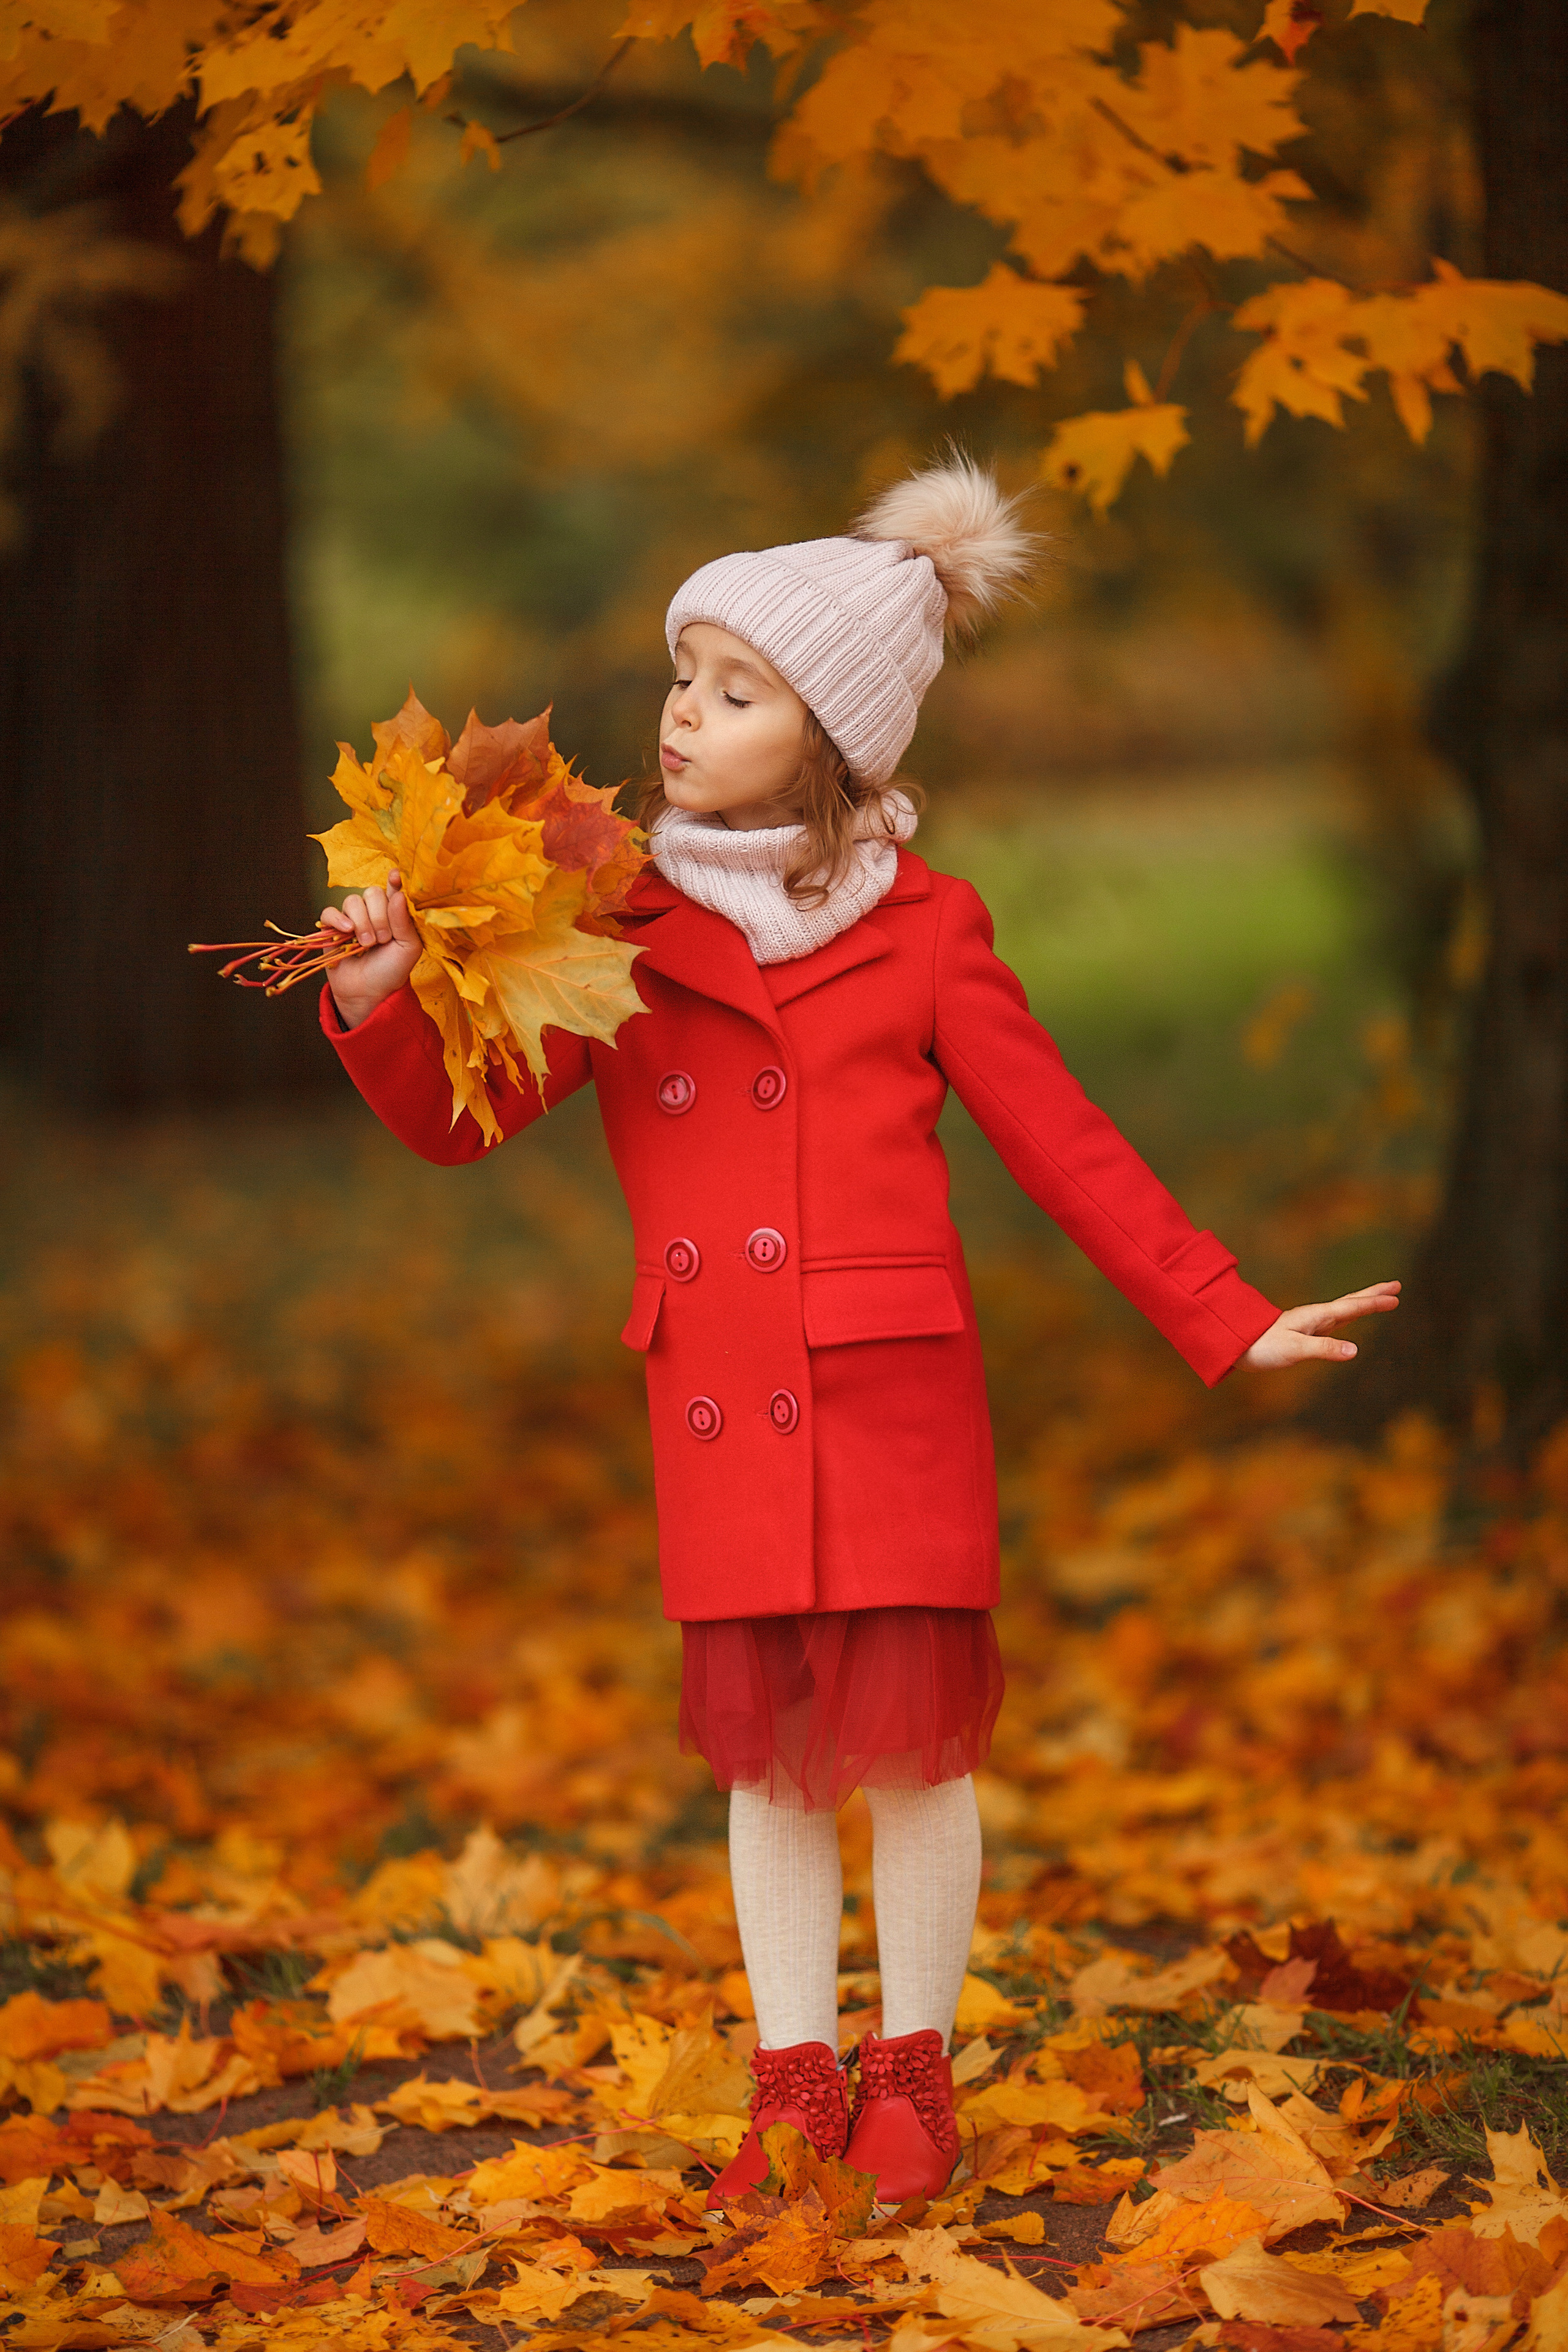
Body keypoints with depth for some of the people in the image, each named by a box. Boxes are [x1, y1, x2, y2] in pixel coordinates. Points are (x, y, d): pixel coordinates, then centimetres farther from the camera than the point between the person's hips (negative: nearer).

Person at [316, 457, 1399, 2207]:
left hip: (893, 1398, -2)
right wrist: (380, 1000, -14)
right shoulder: (620, 929, 5)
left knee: (909, 1732, 1)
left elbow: (1067, 1148, 2)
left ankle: (913, 2077, 18)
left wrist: (1231, 1325, -3)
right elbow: (458, 1117, 6)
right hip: (718, 1407, 2)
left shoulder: (918, 934, -1)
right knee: (767, 1749, 8)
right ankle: (793, 2084, 19)